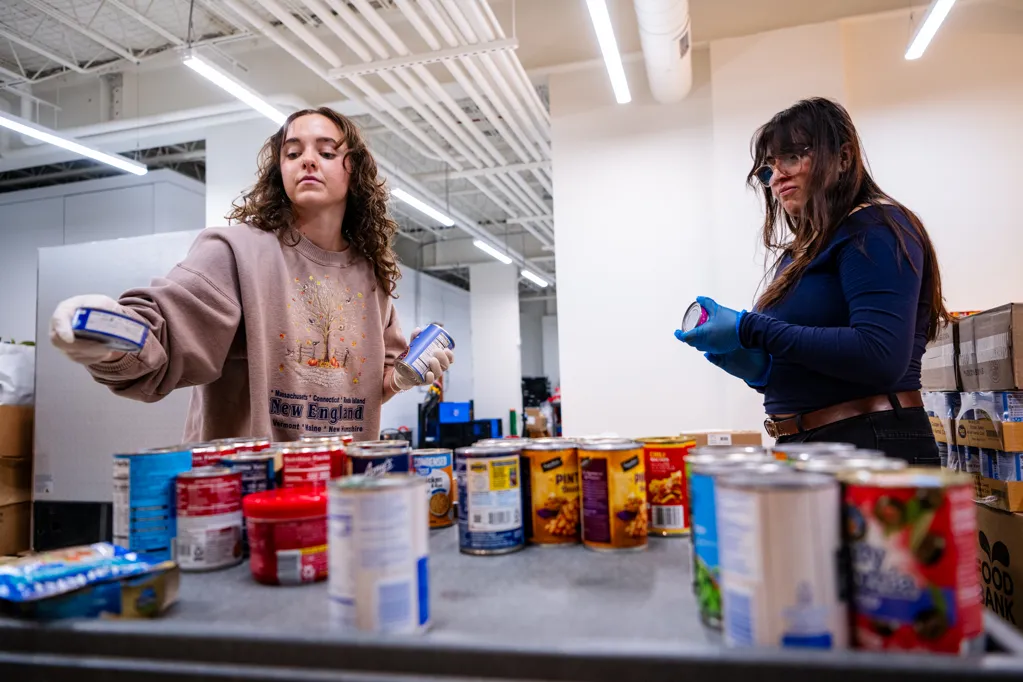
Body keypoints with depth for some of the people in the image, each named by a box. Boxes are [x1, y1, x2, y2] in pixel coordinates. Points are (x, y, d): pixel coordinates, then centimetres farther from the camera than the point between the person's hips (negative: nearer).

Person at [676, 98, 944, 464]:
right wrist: (759, 369, -5)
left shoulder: (874, 230, -8)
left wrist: (750, 329, -20)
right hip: (804, 447, 7)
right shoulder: (800, 254, 14)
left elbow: (880, 358, -23)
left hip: (874, 447, -7)